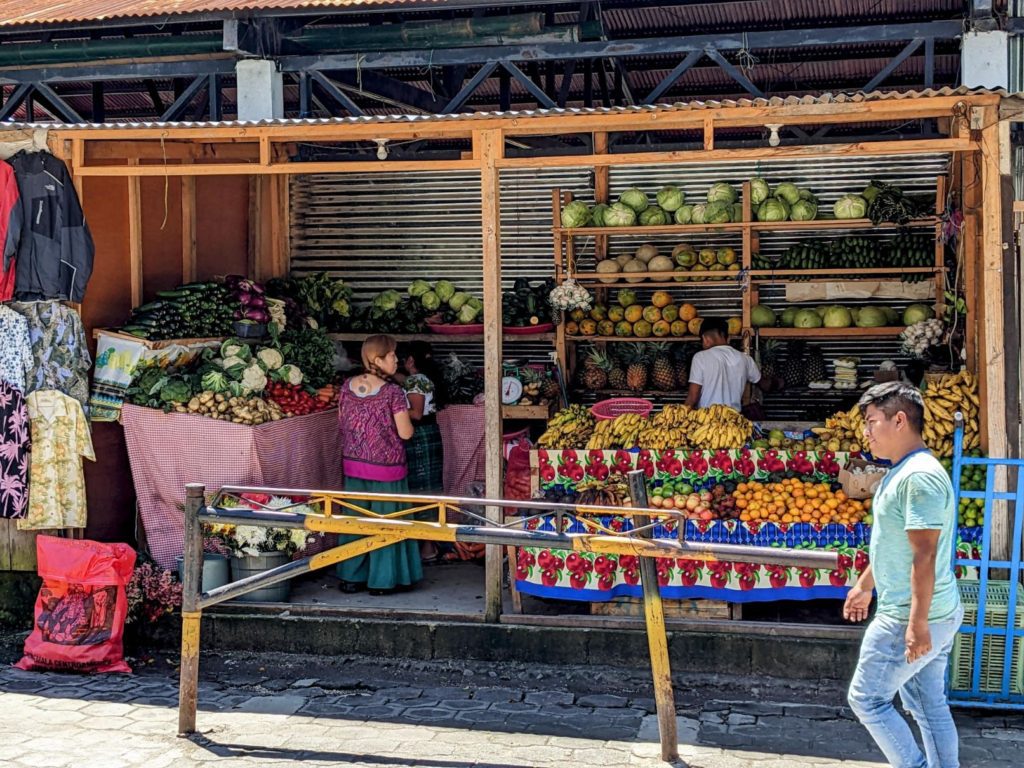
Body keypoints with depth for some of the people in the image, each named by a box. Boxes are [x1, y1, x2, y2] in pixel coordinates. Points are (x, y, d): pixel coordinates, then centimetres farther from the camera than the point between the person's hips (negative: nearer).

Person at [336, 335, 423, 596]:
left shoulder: (347, 387, 1)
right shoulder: (392, 392, -16)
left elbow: (342, 422, 11)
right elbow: (405, 432, -16)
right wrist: (405, 416, 3)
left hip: (353, 464, 5)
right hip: (385, 466, -5)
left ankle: (351, 577, 21)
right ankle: (383, 579, 12)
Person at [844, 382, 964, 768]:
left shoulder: (920, 476, -22)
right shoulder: (903, 472, 12)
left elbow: (924, 556, -26)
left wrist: (917, 622, -27)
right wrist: (864, 585, 31)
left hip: (910, 617, -10)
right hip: (932, 613, 10)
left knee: (866, 698, 0)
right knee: (928, 703, 15)